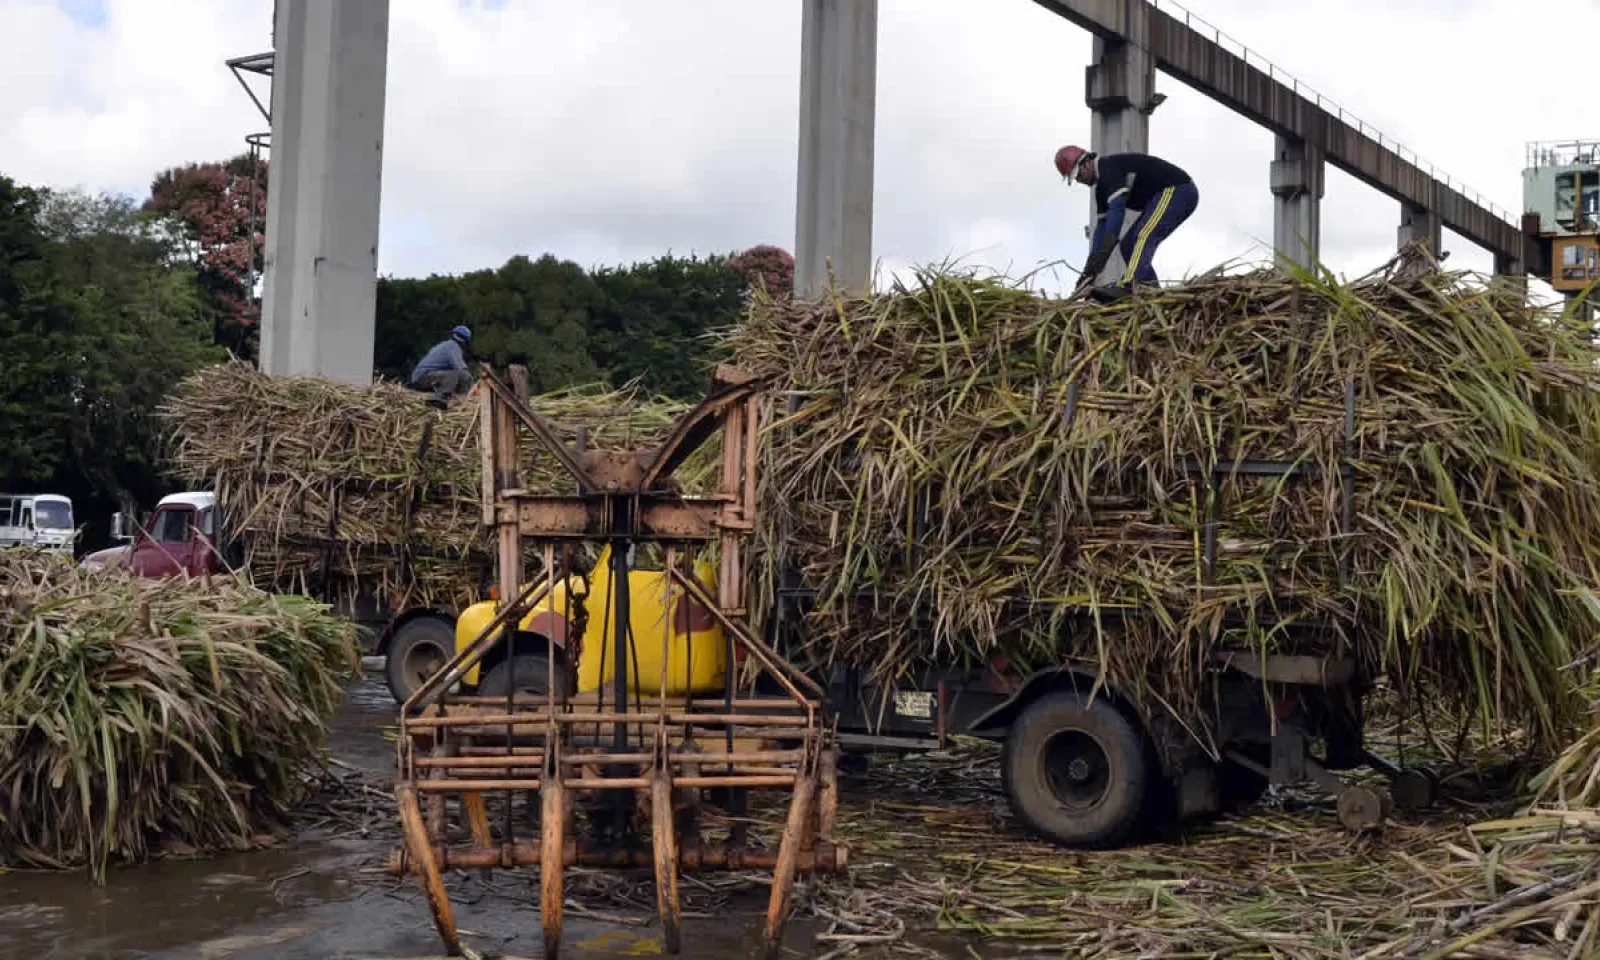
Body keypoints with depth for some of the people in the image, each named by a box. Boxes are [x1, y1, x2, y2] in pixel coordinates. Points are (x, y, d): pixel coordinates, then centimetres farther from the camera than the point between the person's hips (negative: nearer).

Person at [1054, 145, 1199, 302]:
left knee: (1143, 237, -28)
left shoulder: (1109, 167, -17)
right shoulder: (1102, 187, 15)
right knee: (1130, 245, 10)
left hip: (1175, 190, -11)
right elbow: (1102, 225, 15)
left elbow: (1117, 209, -29)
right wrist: (1090, 267, 9)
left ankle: (1126, 286, -45)